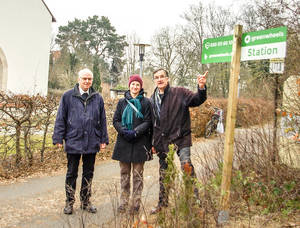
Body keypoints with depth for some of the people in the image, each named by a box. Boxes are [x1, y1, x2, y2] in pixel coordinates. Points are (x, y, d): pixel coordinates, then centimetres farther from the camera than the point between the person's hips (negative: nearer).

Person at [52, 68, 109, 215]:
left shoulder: (97, 98, 7)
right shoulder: (68, 96, 0)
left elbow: (102, 120, 10)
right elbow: (60, 119, 1)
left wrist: (103, 139, 6)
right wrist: (58, 138, -4)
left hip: (92, 142, 2)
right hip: (73, 141, -2)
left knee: (88, 173, 12)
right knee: (72, 173, 7)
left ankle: (85, 202, 25)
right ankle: (69, 202, 21)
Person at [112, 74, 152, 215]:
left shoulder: (145, 102, 2)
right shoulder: (122, 102, 10)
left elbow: (147, 122, -4)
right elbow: (115, 120, 6)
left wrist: (135, 132, -17)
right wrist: (124, 131, -11)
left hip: (140, 142, -2)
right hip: (124, 142, 3)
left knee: (137, 174, 3)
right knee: (124, 174, 9)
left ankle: (136, 204, 10)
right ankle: (123, 203, 17)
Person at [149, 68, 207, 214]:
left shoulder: (180, 93, -3)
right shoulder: (152, 100, 9)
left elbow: (197, 100, -15)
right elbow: (151, 124, 14)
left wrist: (201, 88, -36)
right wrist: (152, 143, 11)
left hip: (180, 138, -4)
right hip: (162, 142, 5)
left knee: (187, 167, -17)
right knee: (163, 174, 14)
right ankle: (163, 203, 28)